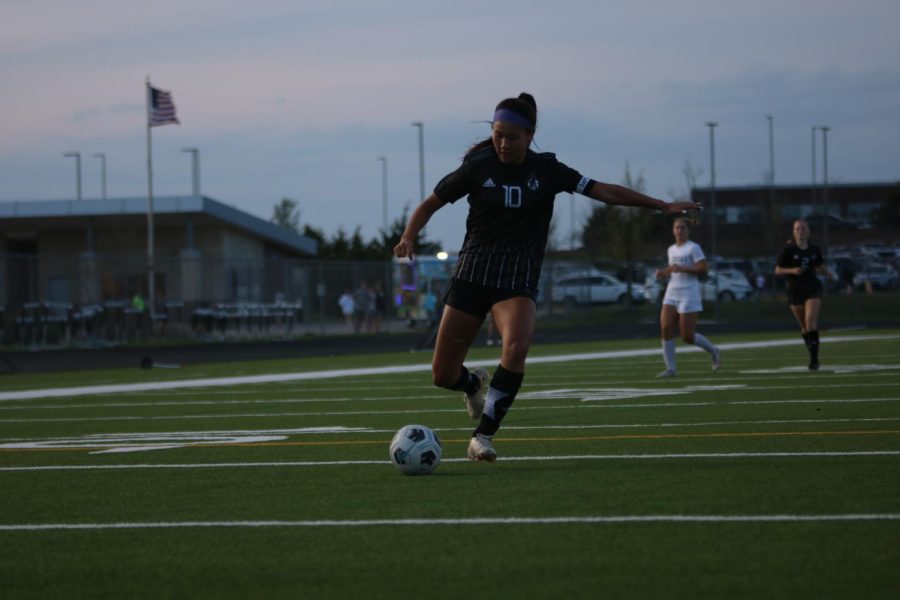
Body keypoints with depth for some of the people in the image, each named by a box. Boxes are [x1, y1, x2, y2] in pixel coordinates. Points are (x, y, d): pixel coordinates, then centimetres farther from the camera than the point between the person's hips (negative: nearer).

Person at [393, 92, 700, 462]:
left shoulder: (546, 170, 1)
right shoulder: (477, 168, -3)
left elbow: (604, 191, 1)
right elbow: (430, 204, 5)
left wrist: (662, 206, -3)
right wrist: (409, 237, -14)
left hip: (518, 282, 0)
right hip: (472, 276, 0)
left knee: (516, 348, -31)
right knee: (443, 375, -2)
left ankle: (482, 436, -21)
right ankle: (475, 384, 37)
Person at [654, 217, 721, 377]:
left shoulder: (693, 248, -5)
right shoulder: (672, 250, 16)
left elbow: (704, 269, -13)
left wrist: (682, 269, -21)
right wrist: (663, 273, 7)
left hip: (689, 295, -6)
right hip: (672, 294, 6)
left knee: (688, 336, -7)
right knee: (665, 328, -13)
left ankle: (713, 351, 21)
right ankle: (670, 368, -8)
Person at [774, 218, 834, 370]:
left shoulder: (814, 250, 4)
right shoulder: (788, 250, -4)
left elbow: (820, 267, 18)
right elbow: (778, 271, -2)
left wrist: (828, 273, -4)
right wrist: (792, 270, -20)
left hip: (812, 289, 0)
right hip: (795, 290, 0)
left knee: (811, 324, -15)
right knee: (804, 327, 7)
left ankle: (814, 358, -14)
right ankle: (813, 355, 25)